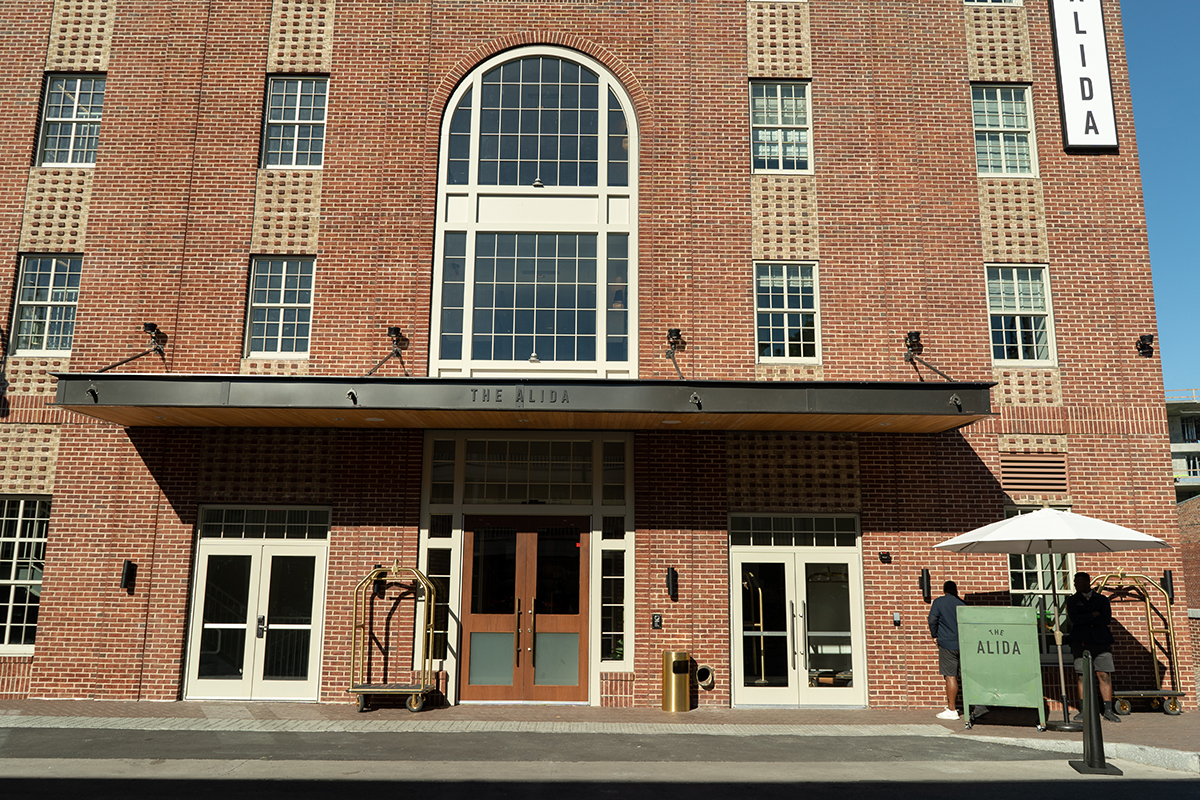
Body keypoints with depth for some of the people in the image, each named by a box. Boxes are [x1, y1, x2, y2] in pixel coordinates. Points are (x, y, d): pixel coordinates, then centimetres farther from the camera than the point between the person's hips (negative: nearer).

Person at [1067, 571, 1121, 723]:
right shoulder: (1072, 600, 11)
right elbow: (1074, 619, -5)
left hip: (1101, 642, 0)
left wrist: (1085, 618, -5)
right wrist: (1093, 615, -5)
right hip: (1081, 642, 0)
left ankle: (1108, 710, 1)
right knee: (1083, 676, -1)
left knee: (1105, 676, -4)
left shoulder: (1102, 599, 11)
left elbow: (1107, 619, -4)